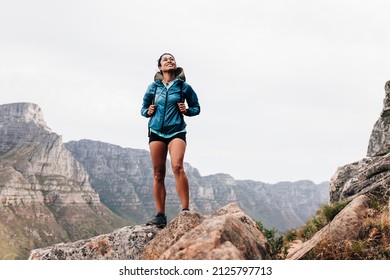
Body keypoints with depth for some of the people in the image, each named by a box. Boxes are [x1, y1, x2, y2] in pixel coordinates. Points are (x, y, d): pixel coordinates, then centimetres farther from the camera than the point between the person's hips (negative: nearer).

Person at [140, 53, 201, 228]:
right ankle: (160, 215, 4)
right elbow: (143, 108, 21)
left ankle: (186, 210, -22)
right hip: (156, 131, 3)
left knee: (177, 166, -24)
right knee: (158, 174, 0)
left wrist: (186, 111, -7)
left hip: (177, 131, -3)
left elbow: (196, 108, 14)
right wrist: (147, 112, -1)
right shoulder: (153, 87, 11)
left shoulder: (183, 86, 6)